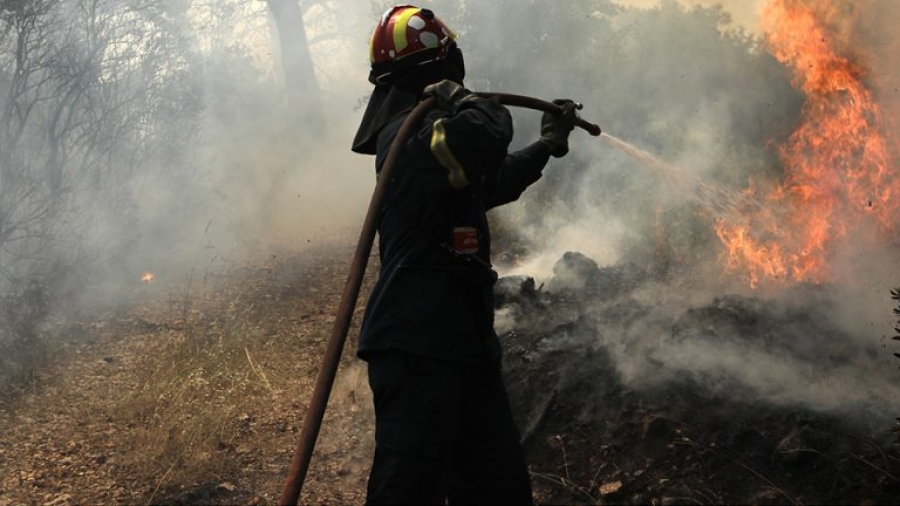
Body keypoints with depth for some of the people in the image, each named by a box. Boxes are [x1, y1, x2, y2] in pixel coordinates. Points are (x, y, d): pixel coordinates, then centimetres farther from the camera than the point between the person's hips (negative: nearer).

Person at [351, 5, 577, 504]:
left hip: (458, 342, 11)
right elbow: (485, 137, -35)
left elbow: (490, 183, 37)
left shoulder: (415, 131, 20)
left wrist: (546, 145, 46)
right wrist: (461, 99, -14)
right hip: (418, 347, -11)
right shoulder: (412, 133, -13)